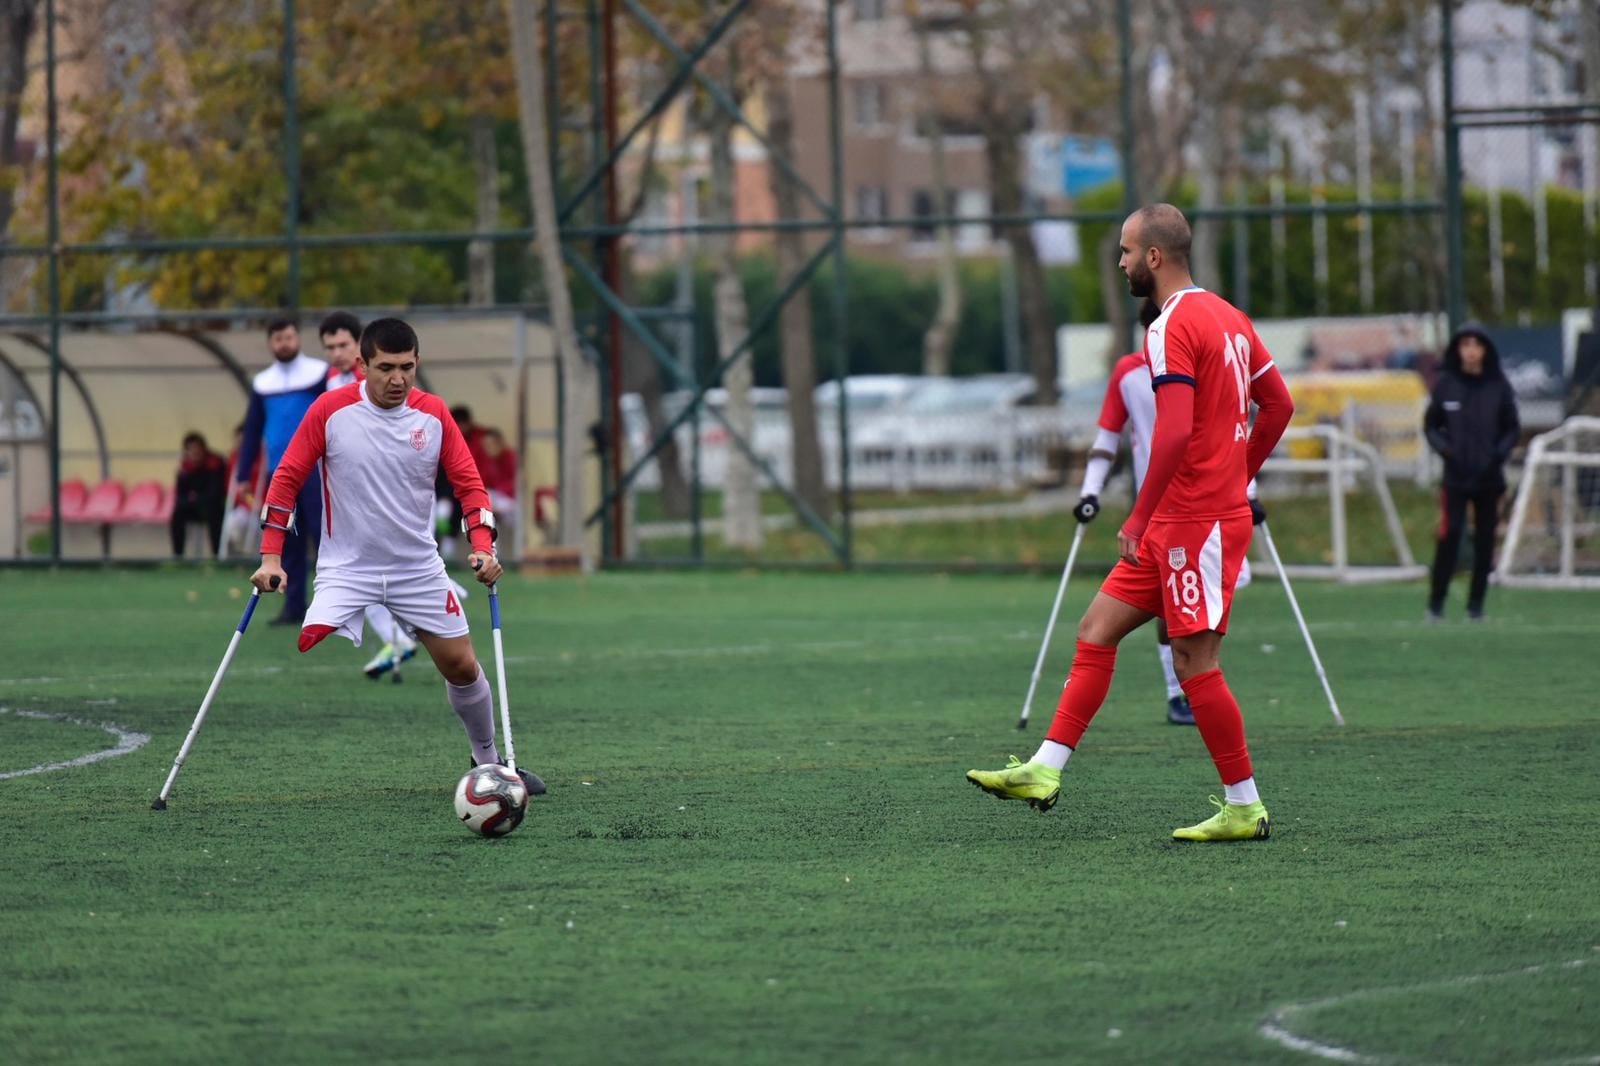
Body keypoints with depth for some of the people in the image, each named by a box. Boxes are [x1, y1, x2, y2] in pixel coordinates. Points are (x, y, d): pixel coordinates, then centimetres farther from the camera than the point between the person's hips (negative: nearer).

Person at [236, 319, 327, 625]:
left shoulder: (320, 374, 0)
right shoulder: (262, 383, 13)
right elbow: (252, 431, 16)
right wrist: (242, 475, 12)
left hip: (314, 470, -4)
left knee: (323, 532, -9)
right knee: (287, 542, 4)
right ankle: (294, 606, 8)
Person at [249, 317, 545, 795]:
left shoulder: (434, 414, -3)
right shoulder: (330, 410, -10)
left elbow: (468, 483, 2)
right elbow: (287, 478, -5)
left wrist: (483, 548, -13)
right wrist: (270, 557, -11)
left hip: (419, 567, 3)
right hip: (346, 569, -3)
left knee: (462, 666, 7)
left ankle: (489, 761, 28)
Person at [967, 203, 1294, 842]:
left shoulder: (1172, 328, -16)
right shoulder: (1227, 317, 14)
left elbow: (1175, 431, -25)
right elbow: (1279, 404, 18)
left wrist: (1139, 518, -20)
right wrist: (1238, 478, 21)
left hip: (1195, 523, -10)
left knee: (1195, 664, -5)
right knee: (1097, 629, 9)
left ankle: (1245, 809, 2)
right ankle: (1044, 771, 8)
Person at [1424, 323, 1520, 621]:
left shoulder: (1499, 386, 0)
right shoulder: (1446, 385, -1)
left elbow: (1513, 428, 7)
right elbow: (1431, 425, 8)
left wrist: (1499, 453, -9)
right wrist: (1444, 449, -9)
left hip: (1489, 477, 1)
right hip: (1456, 477, -1)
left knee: (1485, 541, 4)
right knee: (1449, 536, -10)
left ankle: (1476, 604, 13)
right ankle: (1436, 602, -3)